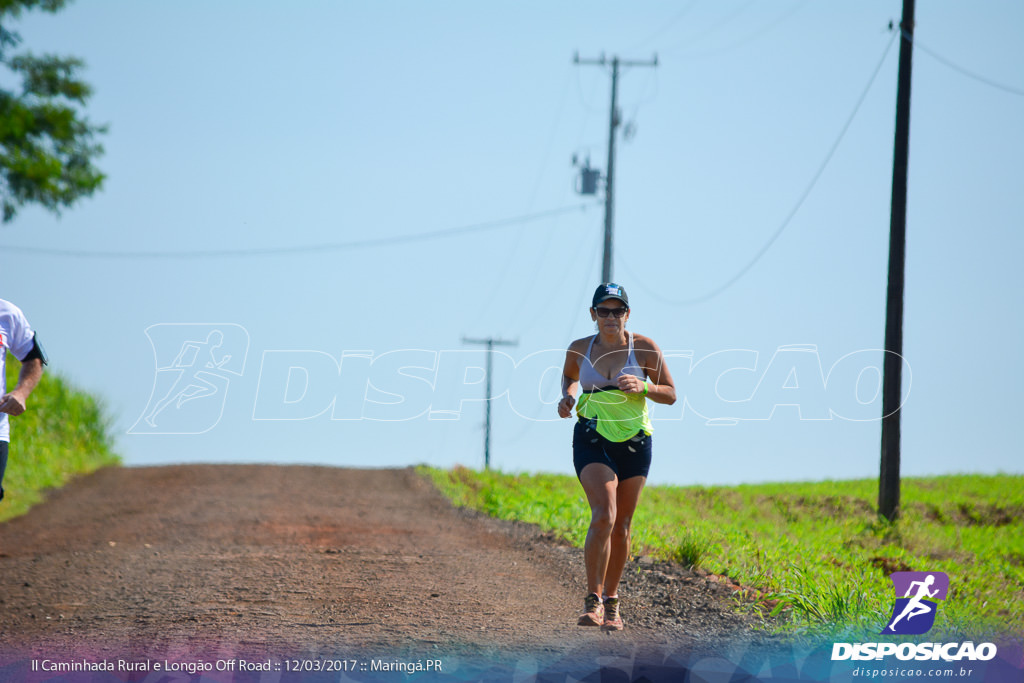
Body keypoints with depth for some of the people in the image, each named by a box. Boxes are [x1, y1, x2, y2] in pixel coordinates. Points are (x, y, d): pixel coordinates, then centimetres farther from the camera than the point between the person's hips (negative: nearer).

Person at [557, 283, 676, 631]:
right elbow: (569, 376, 20)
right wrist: (567, 396, -1)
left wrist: (643, 386, -19)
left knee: (621, 525, 8)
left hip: (634, 444, 1)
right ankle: (593, 600, -14)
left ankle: (611, 603, 24)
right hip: (592, 442, -1)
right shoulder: (580, 349, -2)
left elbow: (670, 394, 0)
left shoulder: (645, 348, -6)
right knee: (603, 517, -20)